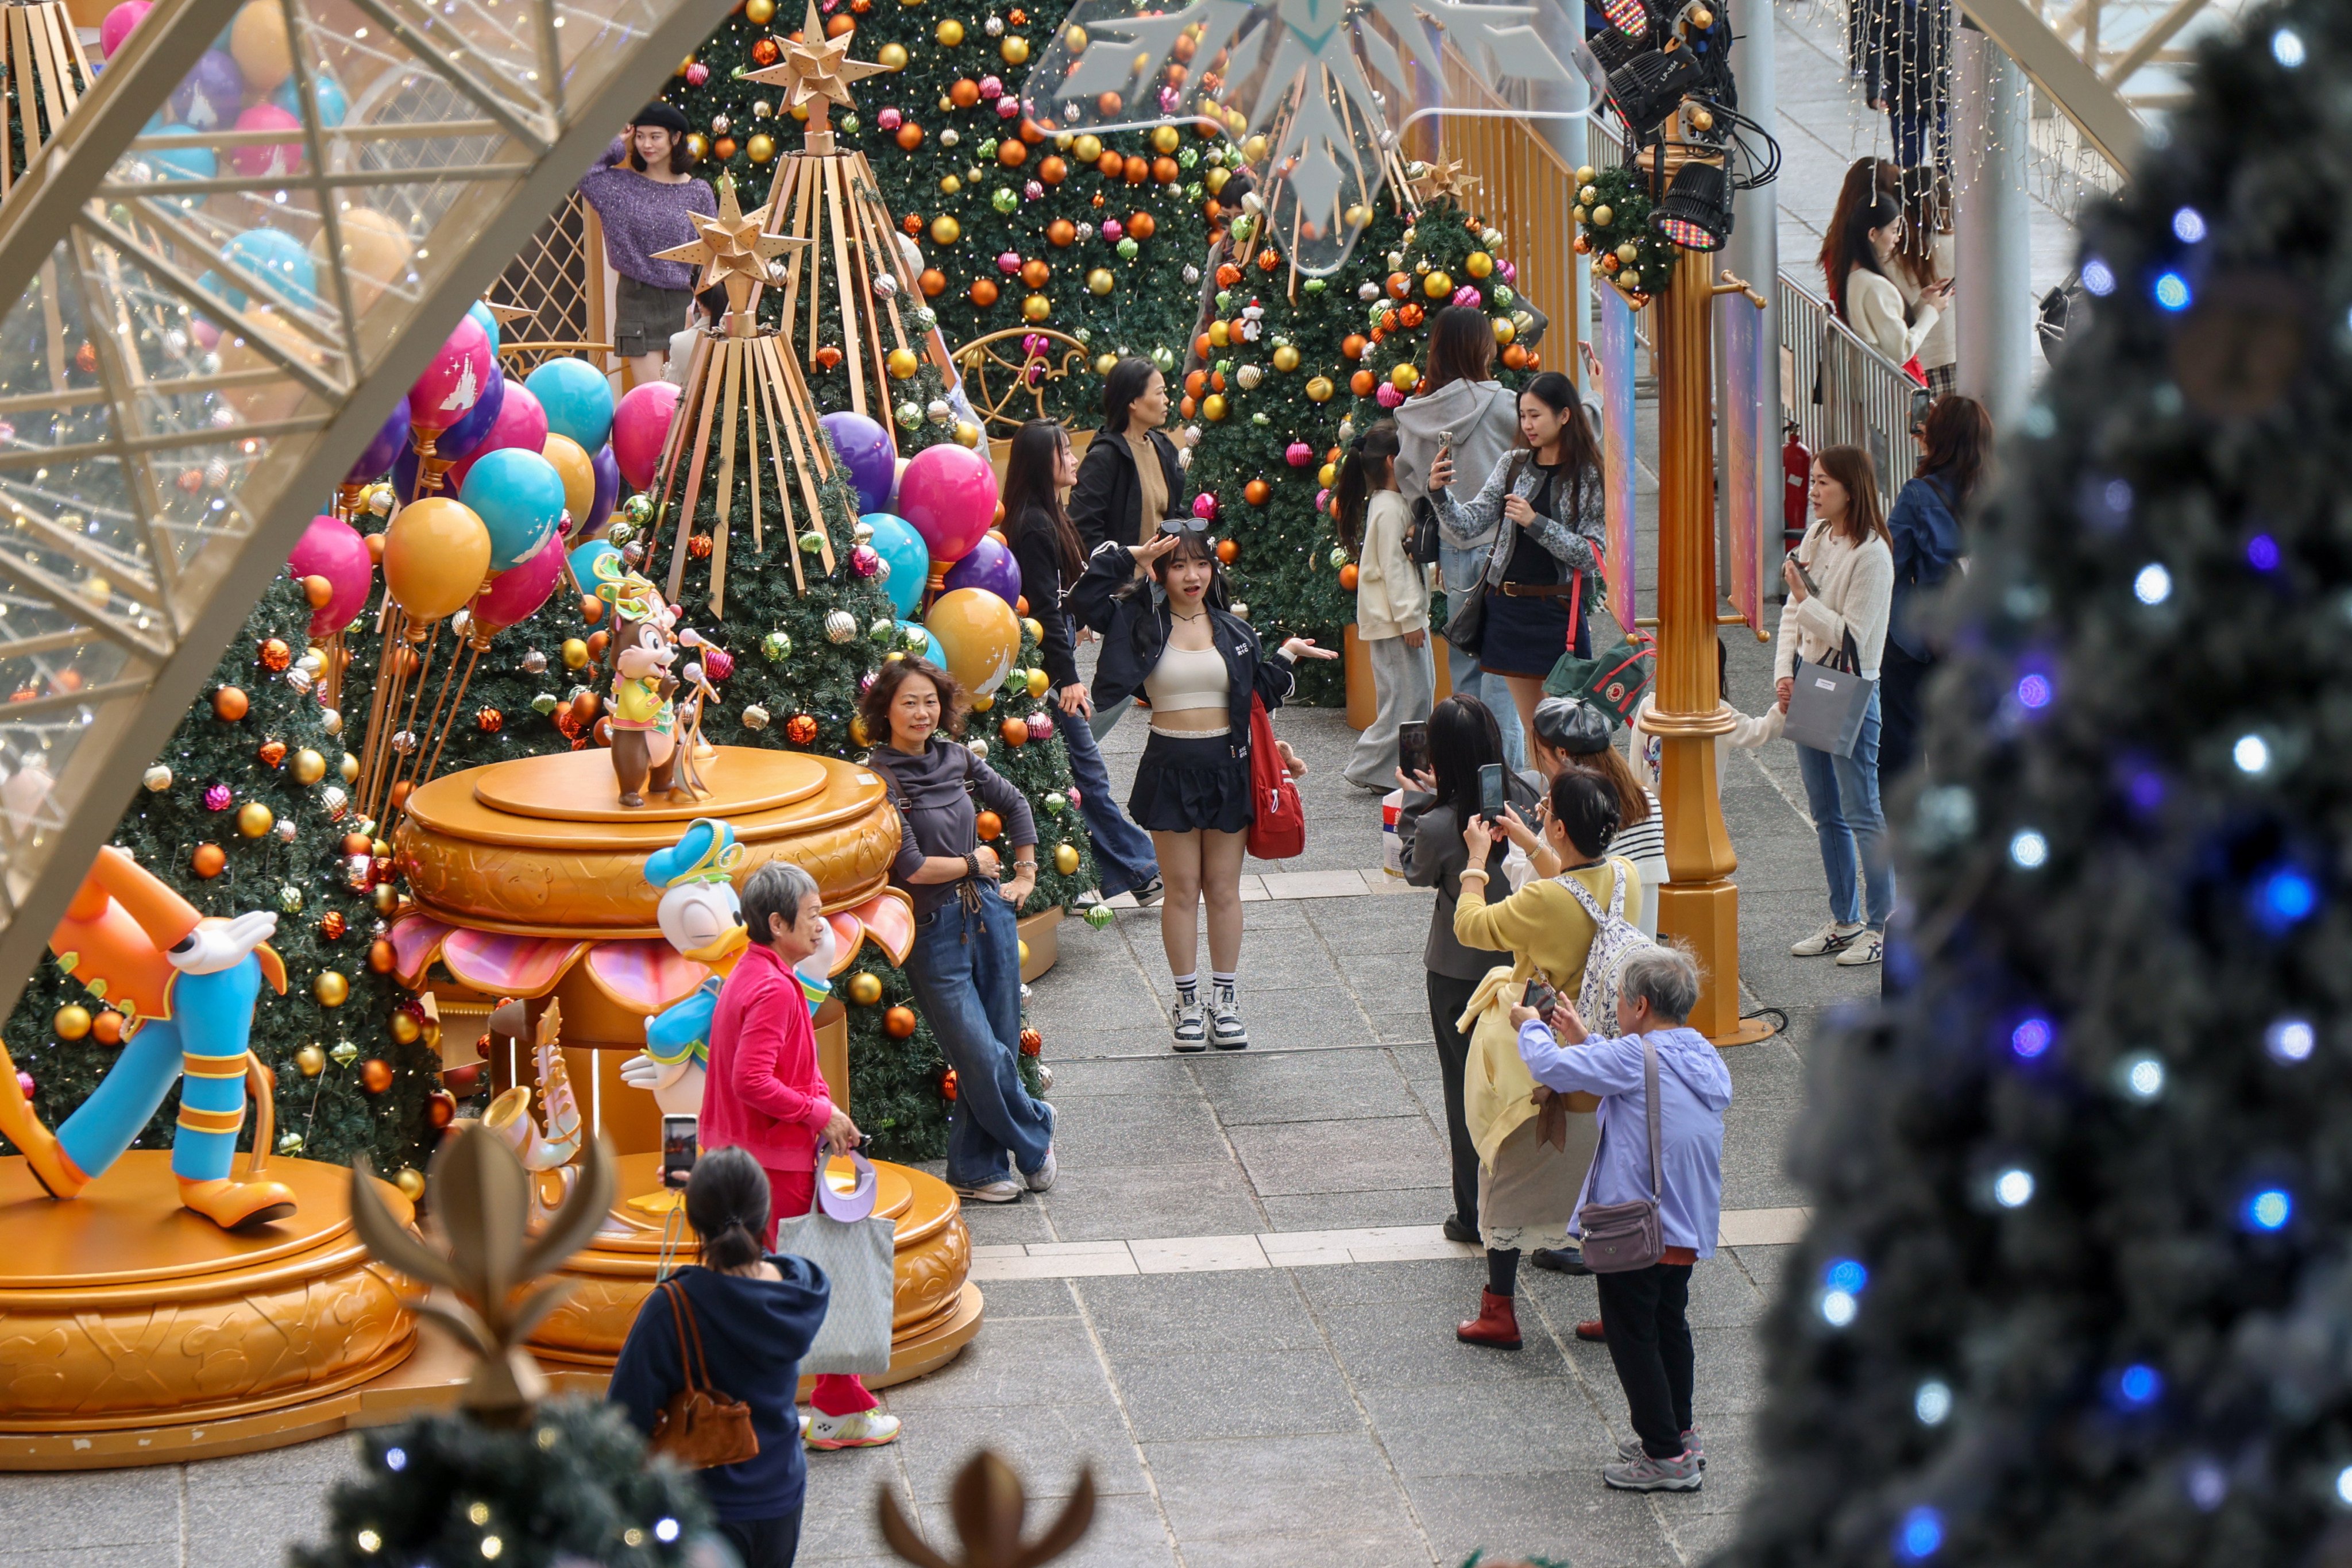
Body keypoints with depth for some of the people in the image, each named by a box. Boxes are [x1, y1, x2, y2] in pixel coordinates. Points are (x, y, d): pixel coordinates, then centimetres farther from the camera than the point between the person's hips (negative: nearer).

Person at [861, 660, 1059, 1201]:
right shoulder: (879, 778, -12)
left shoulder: (956, 759, 6)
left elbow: (1014, 805, 23)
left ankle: (975, 1168, 21)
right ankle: (1034, 1140, 20)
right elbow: (911, 867, -17)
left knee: (1000, 1050, 7)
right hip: (933, 932, -6)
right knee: (982, 1058, -5)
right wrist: (975, 862, -4)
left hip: (988, 913, 6)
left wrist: (1025, 873, 18)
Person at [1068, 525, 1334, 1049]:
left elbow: (1258, 694, 15)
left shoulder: (1234, 631, 7)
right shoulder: (1140, 623, -2)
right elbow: (1084, 598, -14)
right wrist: (1131, 557, -12)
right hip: (1170, 765, -2)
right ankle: (1188, 1002, 13)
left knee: (1224, 888, 7)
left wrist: (1287, 655, 6)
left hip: (1227, 765, 2)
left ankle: (1224, 1001, 15)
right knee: (1182, 888, 3)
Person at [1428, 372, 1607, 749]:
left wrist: (1535, 523, -18)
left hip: (1558, 612, -5)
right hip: (1507, 607, 5)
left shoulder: (1590, 477, -5)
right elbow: (1470, 523, 1)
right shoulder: (1513, 466, 8)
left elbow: (1590, 556, -11)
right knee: (1530, 728, 10)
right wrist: (1440, 493, -16)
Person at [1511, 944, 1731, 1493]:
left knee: (1631, 1335, 2)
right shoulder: (1705, 1058, 4)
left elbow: (1553, 1068, -14)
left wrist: (1531, 1027, 5)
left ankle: (1667, 1457, 4)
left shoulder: (1635, 1058, -21)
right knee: (1670, 1324, 24)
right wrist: (1584, 1039, 25)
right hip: (1688, 1228, 8)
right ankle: (1679, 1432, 35)